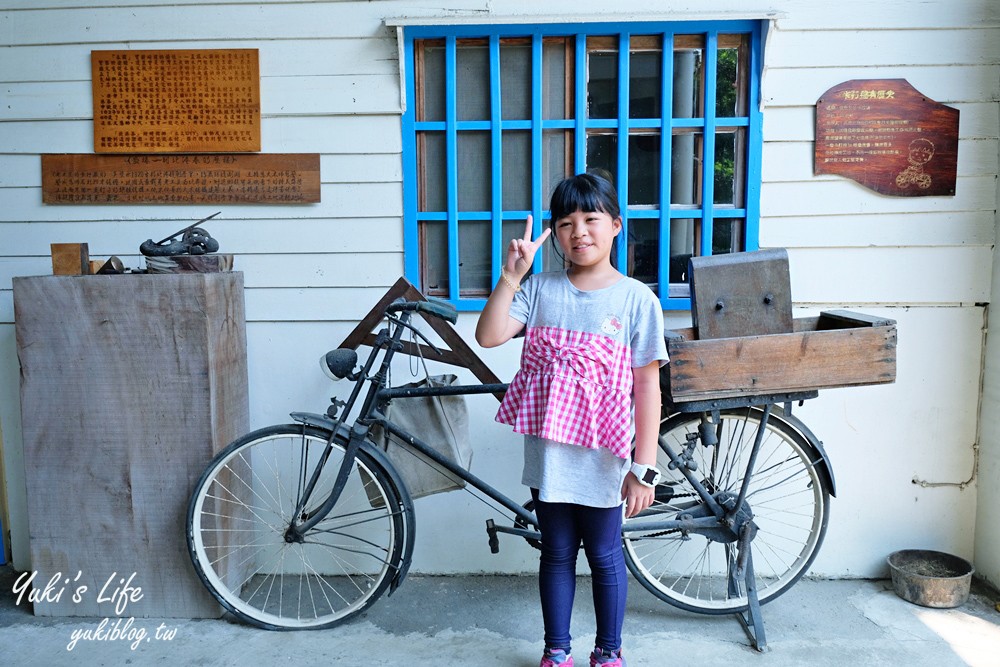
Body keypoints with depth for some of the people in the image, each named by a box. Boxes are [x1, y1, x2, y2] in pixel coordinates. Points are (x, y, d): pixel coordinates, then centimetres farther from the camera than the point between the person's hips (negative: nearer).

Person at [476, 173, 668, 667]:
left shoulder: (637, 299, -7)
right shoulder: (540, 289, 1)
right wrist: (511, 274, -17)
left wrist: (643, 468, -8)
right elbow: (489, 336, -11)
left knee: (604, 555, 14)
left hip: (603, 459, -2)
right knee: (557, 554, 17)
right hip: (548, 455, 3)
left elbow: (647, 388, -7)